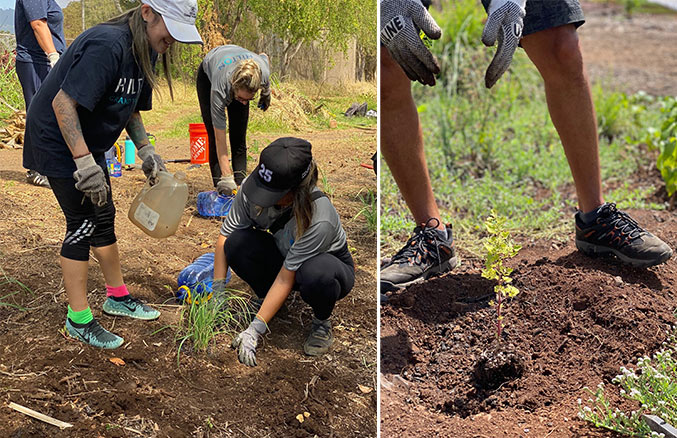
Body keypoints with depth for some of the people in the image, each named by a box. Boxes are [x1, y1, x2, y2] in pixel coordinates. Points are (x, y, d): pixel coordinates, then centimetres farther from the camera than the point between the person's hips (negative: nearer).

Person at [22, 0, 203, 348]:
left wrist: (145, 150, 1)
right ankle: (78, 319, 5)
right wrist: (84, 162, -35)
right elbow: (63, 102, -33)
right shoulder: (107, 45, -29)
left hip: (89, 143, 9)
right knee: (82, 223, -6)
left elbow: (131, 108, 13)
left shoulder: (144, 51, 2)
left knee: (103, 217, 16)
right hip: (58, 141, -9)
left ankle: (117, 297, 32)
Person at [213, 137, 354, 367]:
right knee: (237, 242, -26)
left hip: (330, 266, -4)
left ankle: (322, 322, -6)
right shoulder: (251, 188, -25)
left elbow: (286, 278, -33)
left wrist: (254, 330, -31)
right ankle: (270, 305, 1)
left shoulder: (319, 220, -38)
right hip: (284, 256, 4)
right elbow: (225, 236, -16)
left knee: (316, 274, -41)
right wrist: (217, 293, -21)